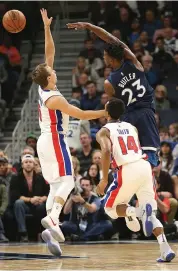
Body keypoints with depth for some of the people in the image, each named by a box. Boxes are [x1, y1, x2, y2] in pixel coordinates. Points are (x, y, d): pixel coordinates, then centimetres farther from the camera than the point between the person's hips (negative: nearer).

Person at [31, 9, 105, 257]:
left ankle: (52, 227, -4)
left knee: (55, 186, 6)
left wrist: (47, 28, 6)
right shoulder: (54, 99, -18)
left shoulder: (43, 88, 4)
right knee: (67, 181, -15)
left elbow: (50, 53, 8)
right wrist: (106, 112, -8)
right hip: (55, 141, -9)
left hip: (46, 141, 9)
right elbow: (82, 115, -17)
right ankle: (52, 218, -36)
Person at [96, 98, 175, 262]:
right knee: (151, 214, 14)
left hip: (128, 170, -4)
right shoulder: (132, 127, 23)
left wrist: (104, 179, -8)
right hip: (145, 166, 4)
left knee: (110, 207, 16)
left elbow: (106, 152, -11)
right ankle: (165, 249, -7)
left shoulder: (104, 131, 7)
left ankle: (134, 212, -18)